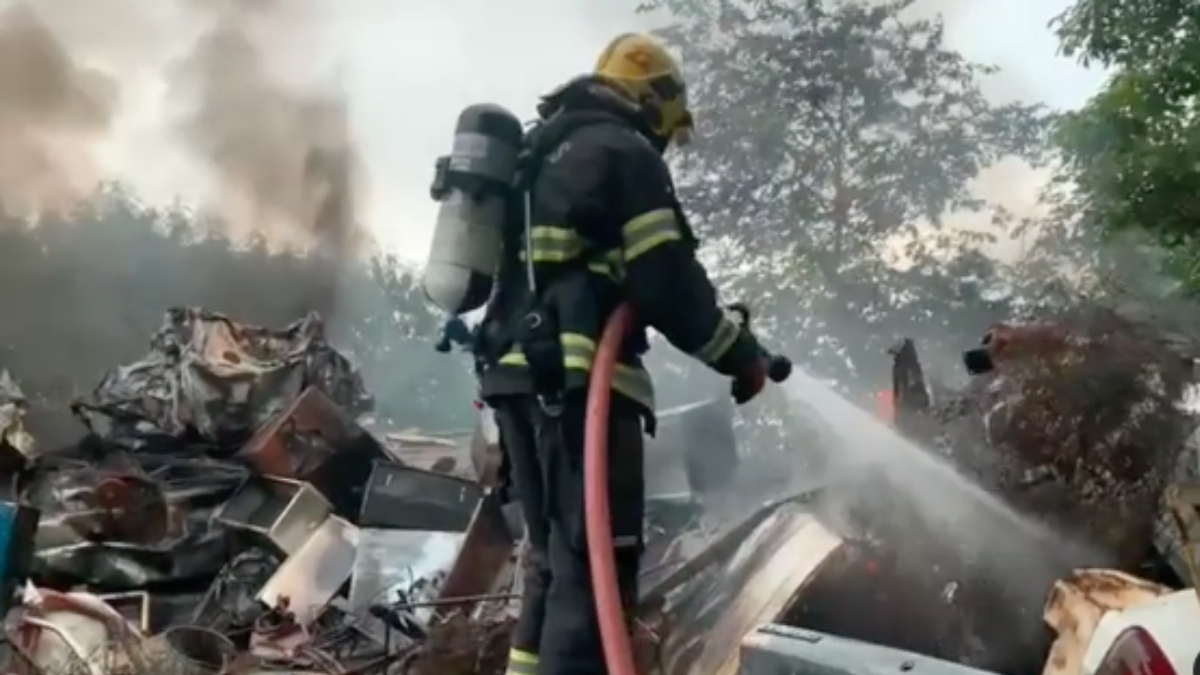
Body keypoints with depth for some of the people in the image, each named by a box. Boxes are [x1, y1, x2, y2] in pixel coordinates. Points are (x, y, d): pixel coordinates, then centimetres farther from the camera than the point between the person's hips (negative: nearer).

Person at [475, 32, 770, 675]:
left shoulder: (542, 154, 25)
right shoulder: (624, 152, -3)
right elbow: (667, 283, -10)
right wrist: (741, 352, 1)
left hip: (519, 373, 9)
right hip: (577, 377, -9)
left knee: (557, 555, 16)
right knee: (595, 560, -11)